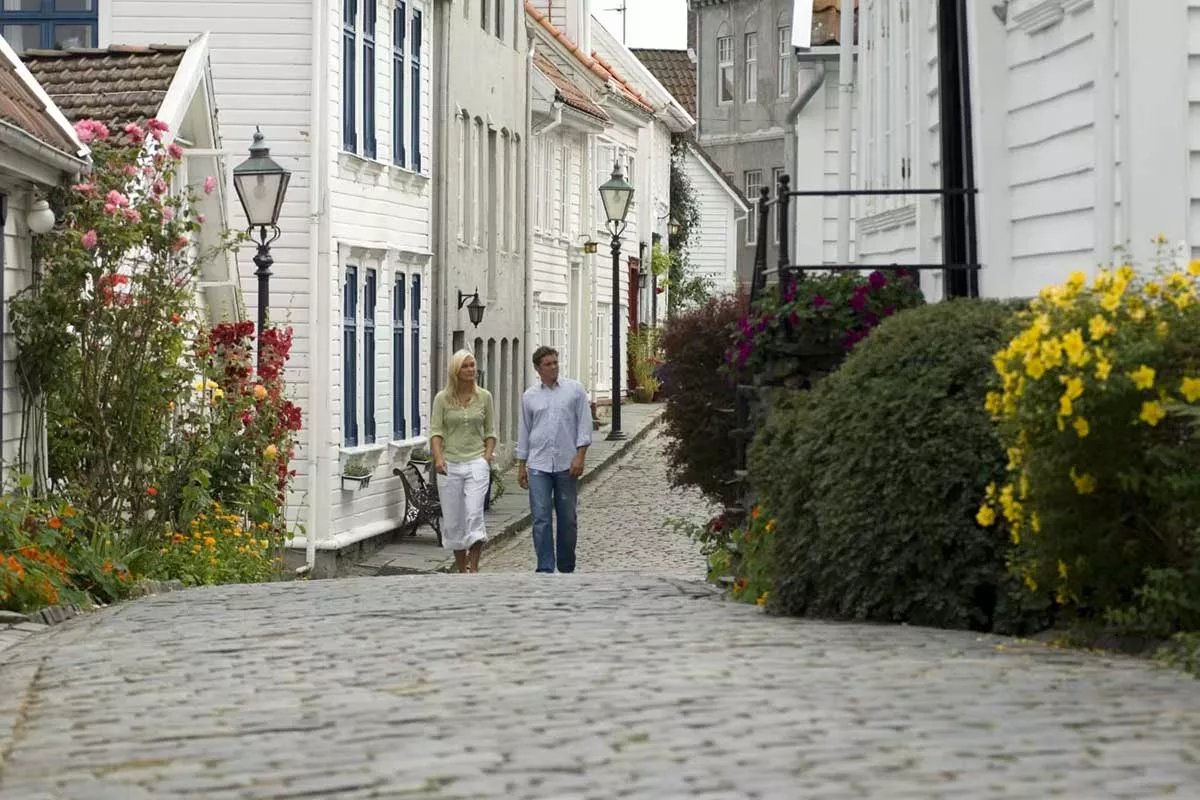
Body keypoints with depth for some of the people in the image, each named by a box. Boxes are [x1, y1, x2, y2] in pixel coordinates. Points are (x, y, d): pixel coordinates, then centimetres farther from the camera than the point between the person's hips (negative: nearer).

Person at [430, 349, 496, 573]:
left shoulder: (484, 397, 5)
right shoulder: (443, 398, 1)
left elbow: (490, 432, 12)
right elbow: (435, 431, -1)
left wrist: (487, 456, -2)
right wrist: (438, 458, -16)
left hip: (477, 463, 0)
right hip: (450, 464, 1)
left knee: (474, 514, -16)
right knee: (452, 520, 5)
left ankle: (474, 568, -10)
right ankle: (461, 570, 17)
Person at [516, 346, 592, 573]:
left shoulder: (575, 389, 4)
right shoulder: (529, 396, 9)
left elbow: (584, 424, 1)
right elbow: (524, 432, 15)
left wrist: (580, 456, -8)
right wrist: (521, 466, 13)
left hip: (566, 464, -1)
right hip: (538, 466, 1)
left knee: (568, 519, 6)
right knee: (541, 519, -6)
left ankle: (566, 567, 18)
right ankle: (545, 568, -5)